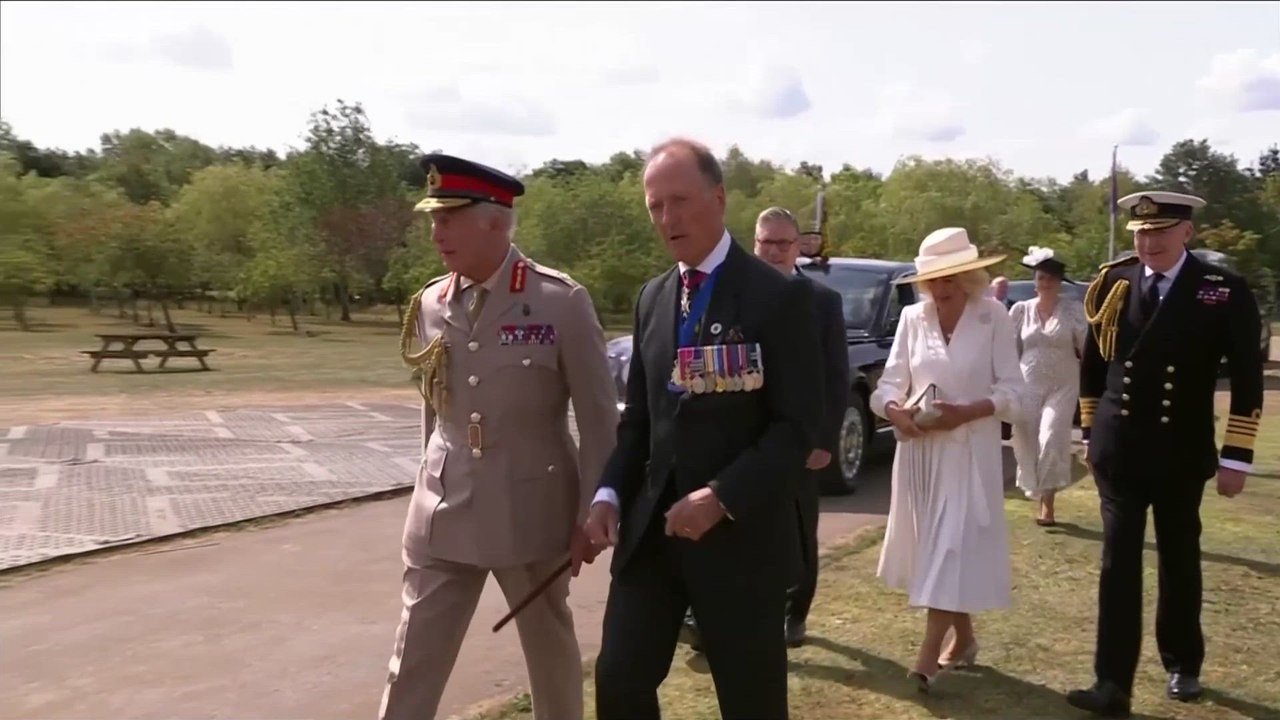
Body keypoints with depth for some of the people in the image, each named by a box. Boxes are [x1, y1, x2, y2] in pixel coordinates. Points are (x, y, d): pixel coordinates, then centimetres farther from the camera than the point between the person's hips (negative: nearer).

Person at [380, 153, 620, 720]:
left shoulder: (562, 302, -11)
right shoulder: (430, 304, 3)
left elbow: (598, 417, -7)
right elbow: (433, 410, 13)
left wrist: (590, 515, -6)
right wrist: (435, 487, 16)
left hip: (532, 511, -4)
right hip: (443, 512, 4)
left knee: (551, 651, 16)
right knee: (413, 662, 8)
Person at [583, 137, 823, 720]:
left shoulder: (780, 296, -9)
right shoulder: (652, 298, 10)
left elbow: (796, 427, -13)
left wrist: (722, 498, -22)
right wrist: (610, 493, 0)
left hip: (739, 530, -5)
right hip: (650, 524, 5)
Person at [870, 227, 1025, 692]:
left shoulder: (994, 316, -5)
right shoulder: (912, 318, 4)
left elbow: (1012, 391, -6)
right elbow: (890, 382, 5)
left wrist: (966, 412, -19)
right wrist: (896, 411, -16)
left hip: (969, 449, -4)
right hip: (919, 448, 4)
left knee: (954, 548, -6)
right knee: (932, 548, 11)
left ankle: (928, 656, -5)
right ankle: (963, 639, 29)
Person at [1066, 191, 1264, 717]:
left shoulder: (1224, 292, -8)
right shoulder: (1112, 285, -1)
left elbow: (1247, 380, -6)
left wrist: (1236, 457, -7)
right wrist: (1090, 433, 11)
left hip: (1182, 455, -1)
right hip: (1118, 451, 1)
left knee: (1180, 561, 15)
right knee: (1118, 564, 0)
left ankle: (1182, 665, 36)